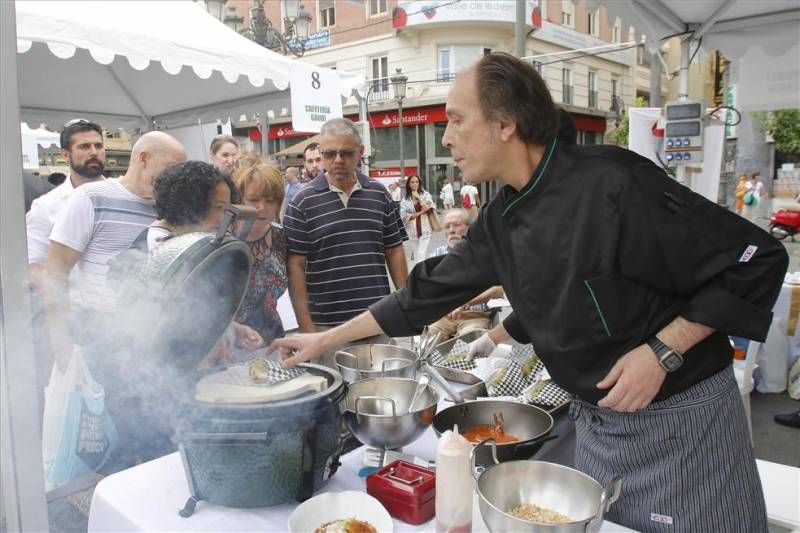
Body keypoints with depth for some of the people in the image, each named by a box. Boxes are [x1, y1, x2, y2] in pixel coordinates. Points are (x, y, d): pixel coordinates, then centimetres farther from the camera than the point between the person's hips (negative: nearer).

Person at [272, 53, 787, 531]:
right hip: (598, 424, 6)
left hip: (678, 422, -6)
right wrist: (326, 339, 9)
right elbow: (431, 289, 5)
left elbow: (756, 258, -19)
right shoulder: (502, 219, -3)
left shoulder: (610, 185, -26)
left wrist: (663, 351, -23)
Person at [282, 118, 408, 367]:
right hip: (328, 325, -2)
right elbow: (296, 266, -4)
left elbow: (394, 252, 10)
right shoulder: (303, 202, -2)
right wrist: (305, 325, -9)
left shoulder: (380, 195, 6)